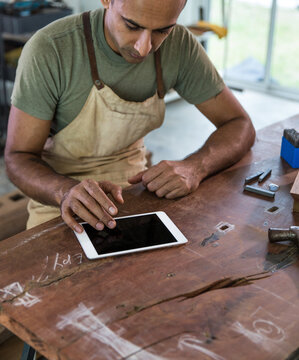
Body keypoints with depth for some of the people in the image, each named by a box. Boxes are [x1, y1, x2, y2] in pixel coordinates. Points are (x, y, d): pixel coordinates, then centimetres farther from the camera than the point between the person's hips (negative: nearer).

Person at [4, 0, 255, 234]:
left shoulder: (179, 45, -11)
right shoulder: (49, 50, -21)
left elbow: (240, 125, -6)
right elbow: (18, 157, -17)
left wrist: (194, 168, -27)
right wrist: (66, 192, -39)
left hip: (133, 185, 4)